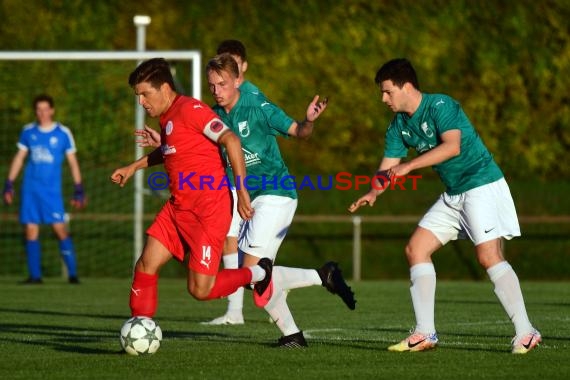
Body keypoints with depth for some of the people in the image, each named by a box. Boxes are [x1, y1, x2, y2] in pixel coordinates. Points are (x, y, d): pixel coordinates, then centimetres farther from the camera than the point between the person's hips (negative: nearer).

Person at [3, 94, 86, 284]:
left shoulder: (63, 133, 1)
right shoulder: (28, 131, 9)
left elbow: (72, 162, 5)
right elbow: (19, 158, 15)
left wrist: (78, 190, 1)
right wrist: (9, 184, 9)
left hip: (52, 190, -3)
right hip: (30, 188, 3)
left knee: (60, 229, -11)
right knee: (31, 230, -2)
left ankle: (72, 273, -7)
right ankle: (35, 275, 4)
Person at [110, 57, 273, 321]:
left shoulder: (190, 109, -14)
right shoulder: (166, 117, 15)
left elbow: (231, 140, -22)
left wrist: (241, 190, -26)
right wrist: (134, 167, 34)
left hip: (208, 210, -9)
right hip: (178, 207, 9)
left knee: (200, 290, -10)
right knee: (146, 265, -3)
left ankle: (256, 274, 15)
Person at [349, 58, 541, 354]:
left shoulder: (440, 106, -16)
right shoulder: (399, 126, 9)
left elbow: (452, 146, -30)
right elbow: (387, 169, 5)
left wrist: (409, 166, -33)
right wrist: (373, 193, -17)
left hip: (482, 183, -9)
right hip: (453, 195, 9)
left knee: (488, 256, -20)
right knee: (416, 249, 2)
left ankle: (525, 333, -17)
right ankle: (424, 334, 4)